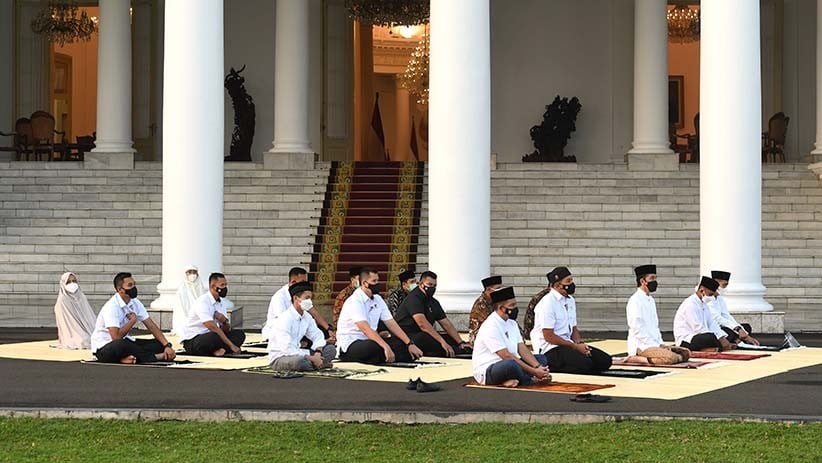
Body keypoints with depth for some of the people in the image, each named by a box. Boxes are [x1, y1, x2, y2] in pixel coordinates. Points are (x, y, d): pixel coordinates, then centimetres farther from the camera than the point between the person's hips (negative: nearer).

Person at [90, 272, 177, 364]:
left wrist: (167, 345, -12)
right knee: (120, 345, -42)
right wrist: (133, 320, -17)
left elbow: (151, 326, 1)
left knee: (159, 344, -8)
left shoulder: (135, 303, 1)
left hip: (125, 343, 8)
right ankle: (155, 357, -23)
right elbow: (116, 337, -30)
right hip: (104, 348, -8)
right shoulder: (111, 307, -22)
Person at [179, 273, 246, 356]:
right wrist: (231, 345, -31)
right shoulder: (202, 302, -18)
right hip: (191, 341, -9)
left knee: (239, 334, -5)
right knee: (216, 336, -38)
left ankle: (217, 350, -20)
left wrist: (225, 322, -18)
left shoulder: (221, 304, 8)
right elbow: (212, 327, -28)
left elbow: (227, 330, 8)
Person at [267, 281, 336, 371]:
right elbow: (287, 349, -29)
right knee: (298, 360, -40)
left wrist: (318, 352, -12)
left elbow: (317, 336, 12)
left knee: (331, 349, -1)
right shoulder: (284, 319, -22)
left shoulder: (307, 317, 4)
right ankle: (319, 365, -11)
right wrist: (311, 358, -26)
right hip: (279, 358, -8)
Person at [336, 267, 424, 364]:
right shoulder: (354, 301, -17)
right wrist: (386, 347, -41)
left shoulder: (378, 299, 9)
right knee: (374, 348, -39)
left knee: (402, 344, -10)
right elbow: (365, 328, -29)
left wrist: (410, 344, -6)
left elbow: (391, 324, 6)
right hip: (350, 345, -8)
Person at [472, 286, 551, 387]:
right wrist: (533, 372, -23)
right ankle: (531, 380, -12)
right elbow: (506, 356, -23)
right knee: (510, 364, -40)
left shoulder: (512, 323, 11)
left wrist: (538, 367, -14)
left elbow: (522, 349, 4)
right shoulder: (491, 327, -19)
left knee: (541, 359, 5)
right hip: (487, 370, -10)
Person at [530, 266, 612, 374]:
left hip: (567, 344, 9)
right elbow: (549, 336, -17)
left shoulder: (570, 300, 13)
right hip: (549, 350, -9)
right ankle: (550, 366, -11)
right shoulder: (547, 303, -14)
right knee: (584, 363, -30)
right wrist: (576, 347, -15)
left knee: (605, 360, -4)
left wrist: (580, 344, -3)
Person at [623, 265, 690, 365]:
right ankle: (633, 358, -14)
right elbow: (637, 329, -16)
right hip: (640, 346, -9)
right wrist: (654, 346, -17)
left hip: (654, 344, 9)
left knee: (686, 353, 0)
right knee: (672, 358, -29)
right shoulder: (635, 300, -10)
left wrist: (661, 344, 7)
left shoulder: (651, 300, 19)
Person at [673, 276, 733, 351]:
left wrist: (723, 338, -7)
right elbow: (698, 328, -22)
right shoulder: (690, 304, -15)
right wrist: (720, 340, -22)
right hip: (686, 341, -10)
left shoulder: (704, 304, 17)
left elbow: (712, 324, 11)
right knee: (713, 338, -34)